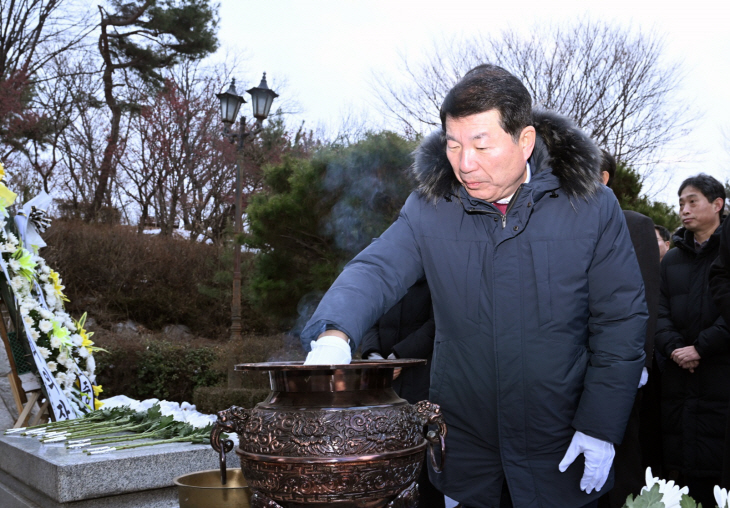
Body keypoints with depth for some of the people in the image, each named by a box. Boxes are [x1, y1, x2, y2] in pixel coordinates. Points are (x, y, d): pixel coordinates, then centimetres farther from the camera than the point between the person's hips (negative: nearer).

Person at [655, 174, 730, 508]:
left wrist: (701, 348, -14)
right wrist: (673, 347, -9)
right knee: (676, 462, 7)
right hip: (678, 375, 5)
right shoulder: (672, 259, 16)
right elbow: (660, 311, 8)